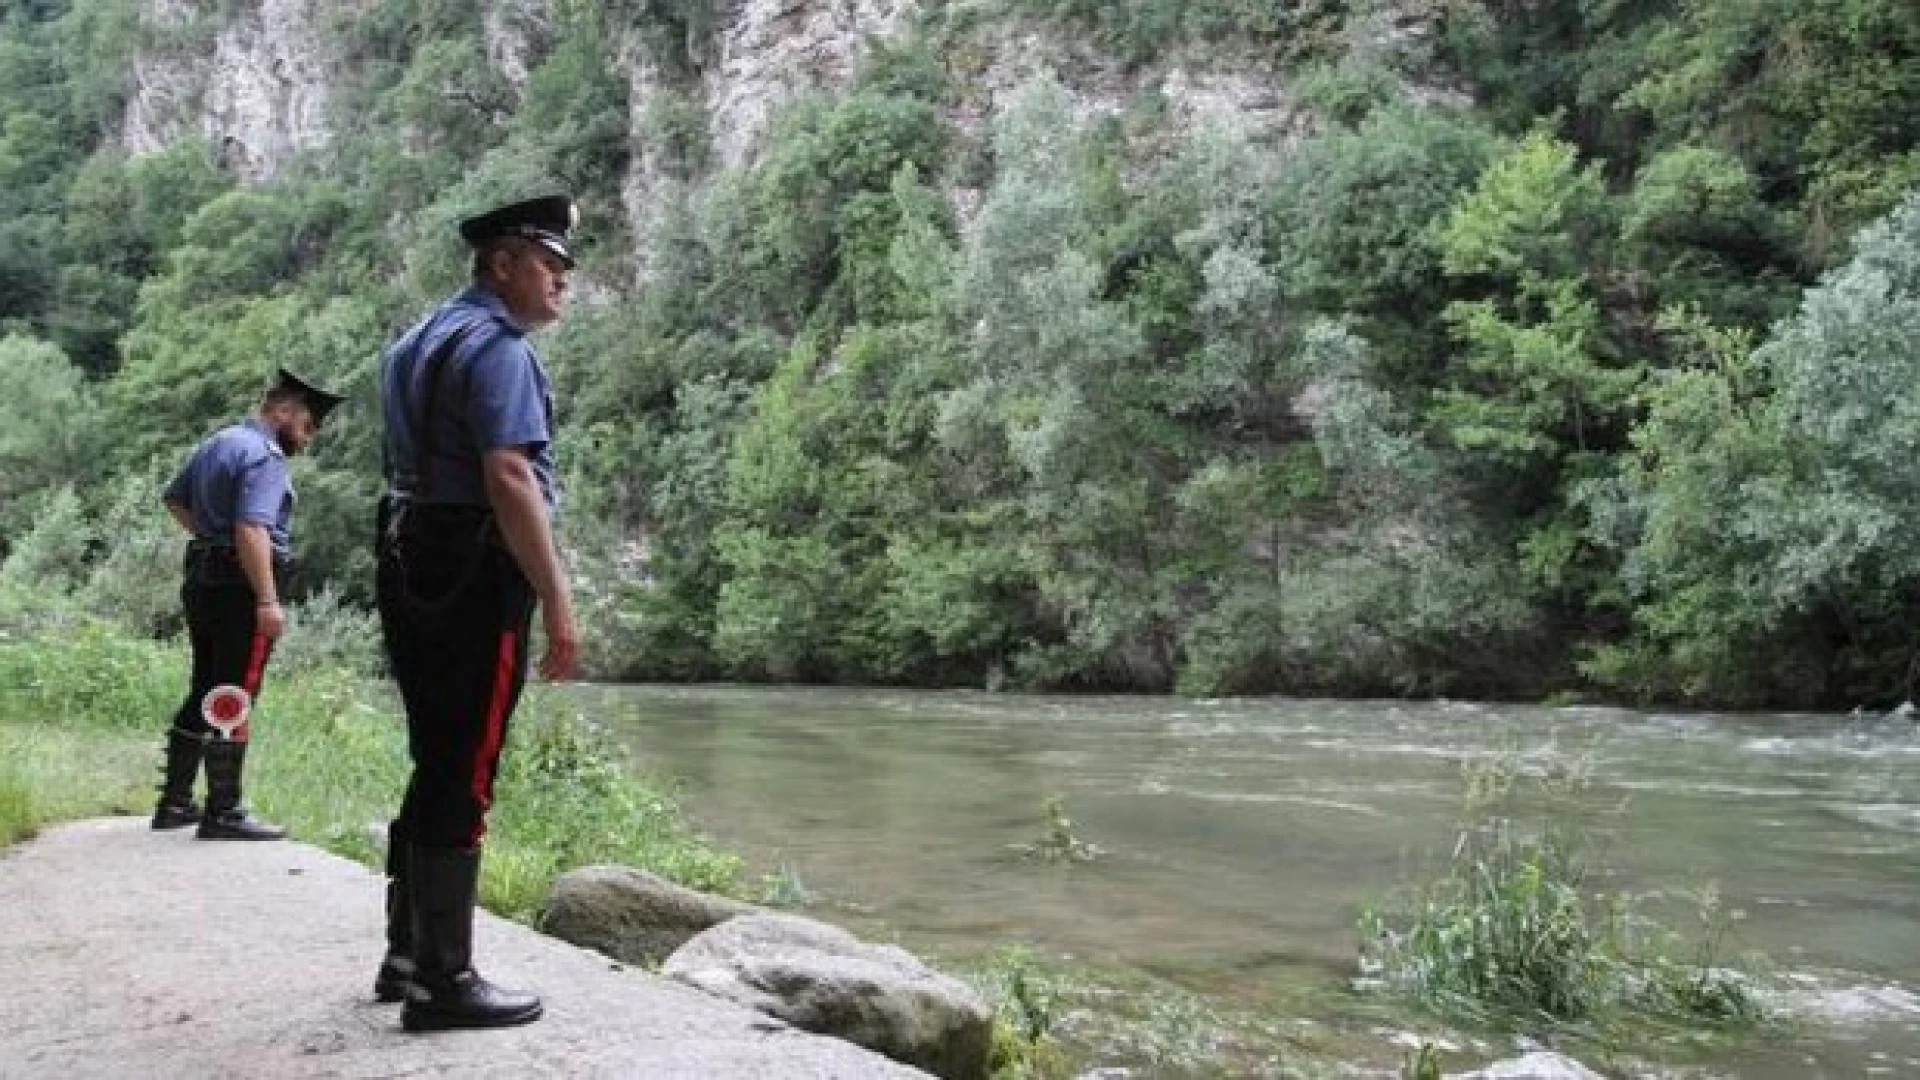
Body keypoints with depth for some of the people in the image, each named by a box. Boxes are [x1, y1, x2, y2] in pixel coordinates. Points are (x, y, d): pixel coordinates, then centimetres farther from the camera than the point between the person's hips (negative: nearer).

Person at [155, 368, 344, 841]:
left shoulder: (216, 442, 16)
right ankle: (223, 813, -3)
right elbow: (251, 530, -26)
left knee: (204, 693, 16)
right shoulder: (265, 456, -15)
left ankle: (175, 802, 22)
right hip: (240, 588, -10)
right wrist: (268, 601, -27)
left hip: (202, 580, 10)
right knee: (234, 702, -6)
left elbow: (173, 498, 28)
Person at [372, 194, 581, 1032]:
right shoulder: (495, 345, -11)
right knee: (462, 779, -6)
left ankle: (407, 955, 25)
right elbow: (508, 477, -23)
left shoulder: (421, 340, 20)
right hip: (475, 577, -10)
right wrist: (556, 599, -22)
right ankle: (443, 980, 0)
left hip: (412, 568, 10)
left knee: (436, 770, 16)